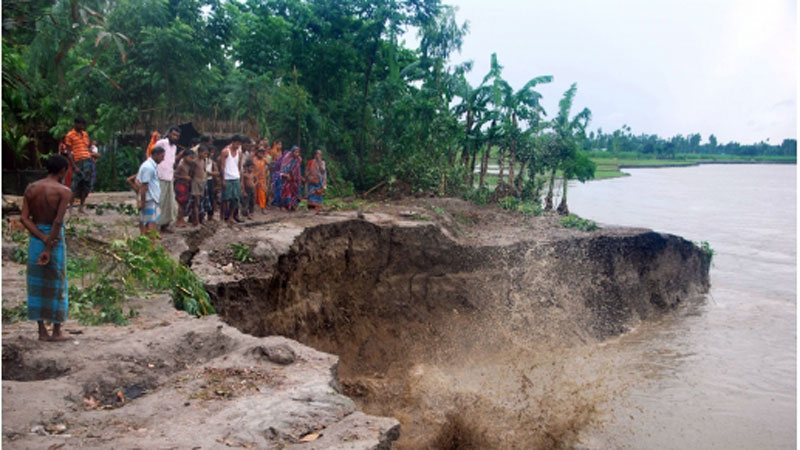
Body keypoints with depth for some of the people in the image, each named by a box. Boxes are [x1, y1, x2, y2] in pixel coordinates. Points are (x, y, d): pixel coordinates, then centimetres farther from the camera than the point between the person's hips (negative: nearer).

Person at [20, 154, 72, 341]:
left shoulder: (31, 188, 3)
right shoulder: (64, 191, -12)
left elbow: (24, 218, -5)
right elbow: (58, 222, -20)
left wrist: (43, 239, -11)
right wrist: (49, 249, -17)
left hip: (35, 239, 5)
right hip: (56, 239, -4)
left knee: (37, 284, 11)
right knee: (56, 285, 7)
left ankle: (42, 331, 17)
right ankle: (56, 331, 14)